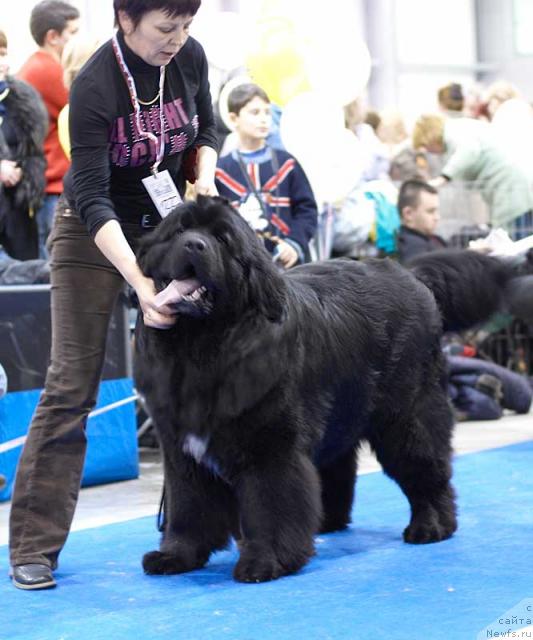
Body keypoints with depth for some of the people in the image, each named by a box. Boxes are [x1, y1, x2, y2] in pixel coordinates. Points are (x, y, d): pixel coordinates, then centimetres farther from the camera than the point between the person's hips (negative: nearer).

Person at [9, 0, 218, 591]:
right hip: (94, 233, -5)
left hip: (168, 222, 5)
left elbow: (205, 130, 11)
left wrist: (203, 176, -11)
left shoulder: (188, 57, -9)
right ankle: (34, 546, -4)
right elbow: (92, 198, -29)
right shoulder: (94, 86, -26)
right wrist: (140, 284, -40)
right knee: (71, 384, -9)